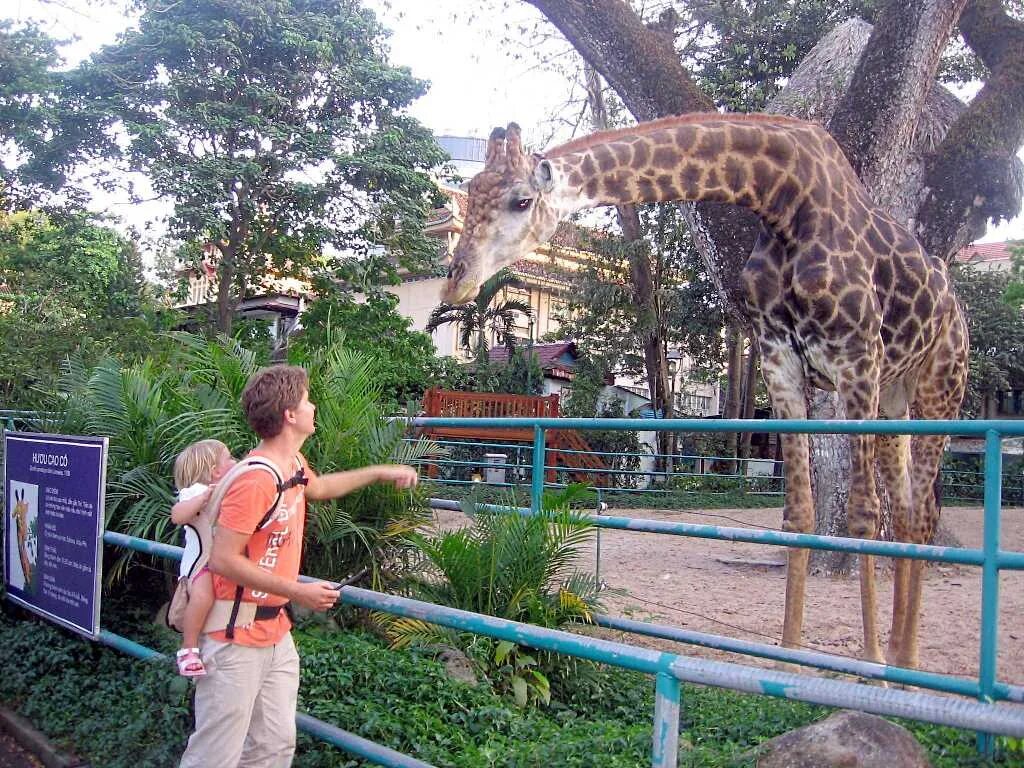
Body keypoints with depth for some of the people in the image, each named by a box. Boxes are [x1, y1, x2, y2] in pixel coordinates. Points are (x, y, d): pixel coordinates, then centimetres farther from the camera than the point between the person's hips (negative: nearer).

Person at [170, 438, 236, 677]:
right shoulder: (196, 492, -9)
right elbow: (177, 516, -27)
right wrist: (203, 498, -33)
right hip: (202, 561, -9)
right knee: (203, 596, -37)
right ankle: (188, 648, -19)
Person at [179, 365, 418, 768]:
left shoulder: (293, 463, 6)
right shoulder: (256, 480, -23)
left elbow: (318, 487, 31)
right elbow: (223, 560, -24)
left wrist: (381, 472, 32)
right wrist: (298, 592, -21)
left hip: (276, 633, 9)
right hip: (238, 639, -9)